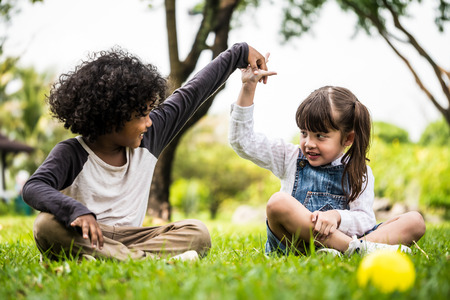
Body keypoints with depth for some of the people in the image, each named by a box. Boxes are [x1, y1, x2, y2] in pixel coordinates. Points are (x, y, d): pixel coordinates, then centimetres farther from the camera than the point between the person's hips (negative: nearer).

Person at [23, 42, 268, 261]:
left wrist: (240, 53, 22)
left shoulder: (148, 138, 5)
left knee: (197, 233, -17)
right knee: (47, 226, -36)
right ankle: (148, 259, -42)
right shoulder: (71, 154, -8)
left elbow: (191, 94, 12)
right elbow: (33, 188, -24)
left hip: (129, 239, 4)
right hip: (85, 238, -4)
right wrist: (77, 211, -44)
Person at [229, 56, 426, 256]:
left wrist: (337, 216, -23)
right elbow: (242, 142, 11)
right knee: (278, 202, -32)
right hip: (294, 246, -1)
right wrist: (248, 88, 4)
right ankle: (357, 248, -37)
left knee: (415, 221, -16)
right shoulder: (291, 158, 15)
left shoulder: (358, 172, 12)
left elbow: (364, 220, 0)